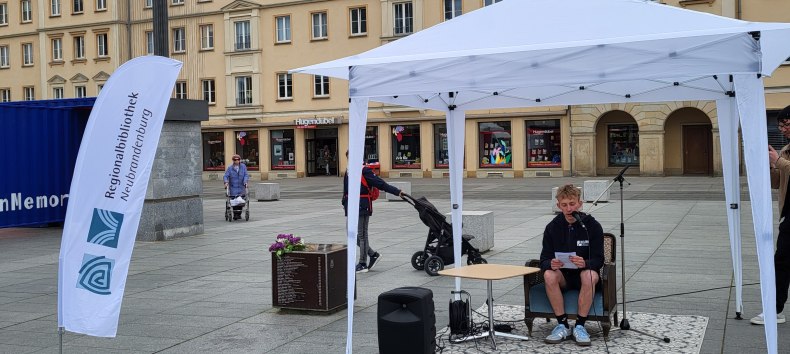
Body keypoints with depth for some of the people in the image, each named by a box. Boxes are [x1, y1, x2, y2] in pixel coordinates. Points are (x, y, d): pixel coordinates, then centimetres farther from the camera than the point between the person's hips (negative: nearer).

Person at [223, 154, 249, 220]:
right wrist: (226, 182, -21)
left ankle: (239, 214, 14)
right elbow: (226, 176, -3)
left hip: (241, 187, 1)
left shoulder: (243, 166, 6)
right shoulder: (230, 168, 3)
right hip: (233, 188, -1)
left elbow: (246, 175, -1)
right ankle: (235, 214, -5)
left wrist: (245, 181, -18)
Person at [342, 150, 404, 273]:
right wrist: (344, 203, 20)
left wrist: (396, 192, -23)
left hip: (362, 207, -8)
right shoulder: (348, 172, 13)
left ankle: (363, 264, 8)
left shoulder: (364, 171, -11)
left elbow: (380, 184, -16)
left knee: (361, 235, -1)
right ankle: (373, 255, 24)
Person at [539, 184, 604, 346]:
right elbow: (544, 259, -3)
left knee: (589, 276, -36)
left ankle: (579, 326, -23)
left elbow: (598, 260, -10)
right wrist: (551, 264, -29)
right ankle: (562, 325, -20)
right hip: (562, 275, 2)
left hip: (584, 273, -2)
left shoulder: (592, 226, -7)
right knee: (549, 275, -32)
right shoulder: (552, 227, -2)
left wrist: (585, 263, -34)